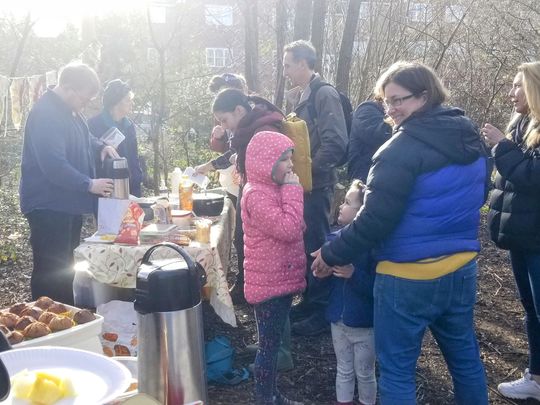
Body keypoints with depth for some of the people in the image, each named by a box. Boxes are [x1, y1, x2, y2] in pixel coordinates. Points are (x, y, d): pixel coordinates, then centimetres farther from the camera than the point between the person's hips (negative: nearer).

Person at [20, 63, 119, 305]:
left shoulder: (70, 110, 11)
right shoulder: (45, 114, -21)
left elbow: (83, 138, 28)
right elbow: (53, 164, -28)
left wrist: (101, 147, 6)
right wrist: (89, 184, -23)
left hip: (68, 203, 10)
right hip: (49, 205, -10)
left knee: (65, 267, 19)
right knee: (51, 272, -7)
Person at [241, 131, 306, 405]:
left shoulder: (273, 188, 11)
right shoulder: (257, 195, -21)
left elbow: (292, 229, 22)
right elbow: (289, 229, -28)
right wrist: (293, 191, -21)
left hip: (280, 279, 10)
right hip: (269, 283, -10)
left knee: (273, 342, 20)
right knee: (268, 345, 2)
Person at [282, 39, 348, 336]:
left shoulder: (324, 95, -14)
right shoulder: (302, 97, 13)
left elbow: (336, 143, -23)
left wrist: (307, 171, -20)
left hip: (316, 185, -9)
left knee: (315, 246, -1)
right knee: (305, 244, 16)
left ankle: (322, 312, 12)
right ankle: (310, 301, 30)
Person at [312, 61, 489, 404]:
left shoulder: (403, 149, -19)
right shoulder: (472, 139, 4)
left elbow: (374, 220, -21)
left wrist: (332, 254, -9)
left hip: (409, 277, -7)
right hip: (462, 269, 8)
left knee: (397, 369, 7)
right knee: (465, 356, 23)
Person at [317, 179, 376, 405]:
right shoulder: (334, 239, -3)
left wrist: (354, 274, -36)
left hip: (364, 323, -5)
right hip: (338, 319, 5)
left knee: (365, 373, 15)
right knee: (343, 371, 22)